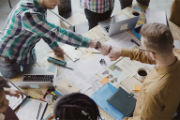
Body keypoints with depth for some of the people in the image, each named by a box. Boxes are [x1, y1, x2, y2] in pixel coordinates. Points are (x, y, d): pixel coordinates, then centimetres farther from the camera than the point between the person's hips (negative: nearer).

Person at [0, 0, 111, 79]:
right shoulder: (27, 14, -40)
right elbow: (58, 33, -44)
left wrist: (54, 46, 0)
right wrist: (97, 45, -44)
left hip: (29, 53, 7)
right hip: (10, 58, -6)